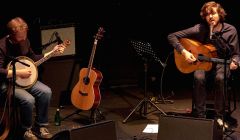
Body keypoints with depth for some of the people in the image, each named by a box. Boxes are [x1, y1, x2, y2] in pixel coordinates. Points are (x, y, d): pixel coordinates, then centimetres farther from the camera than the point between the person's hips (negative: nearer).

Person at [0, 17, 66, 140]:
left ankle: (40, 126, 3)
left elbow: (33, 58, 16)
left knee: (46, 92, -13)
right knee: (28, 99, -29)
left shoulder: (24, 41, 2)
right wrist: (19, 72, -27)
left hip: (24, 78, 7)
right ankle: (26, 130, -3)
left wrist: (53, 52, 9)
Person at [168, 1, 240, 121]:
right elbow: (171, 36, -11)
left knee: (219, 78, -34)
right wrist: (183, 51, -23)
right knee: (199, 77, -34)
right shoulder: (199, 29, -12)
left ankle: (219, 117, -21)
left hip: (221, 63, 0)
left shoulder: (230, 30, -9)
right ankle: (200, 116, -21)